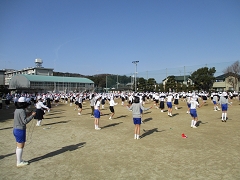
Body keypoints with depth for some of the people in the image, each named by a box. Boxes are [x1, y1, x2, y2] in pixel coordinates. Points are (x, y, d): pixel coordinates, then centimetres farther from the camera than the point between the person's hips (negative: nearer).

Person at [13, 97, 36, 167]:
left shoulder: (16, 110, 8)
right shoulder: (22, 111, -20)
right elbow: (25, 121, -22)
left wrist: (28, 115, 14)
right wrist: (32, 115, -15)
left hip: (16, 129, 9)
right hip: (20, 130, -9)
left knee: (19, 146, 19)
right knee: (20, 146, 2)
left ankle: (19, 160, 30)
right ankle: (19, 162, 12)